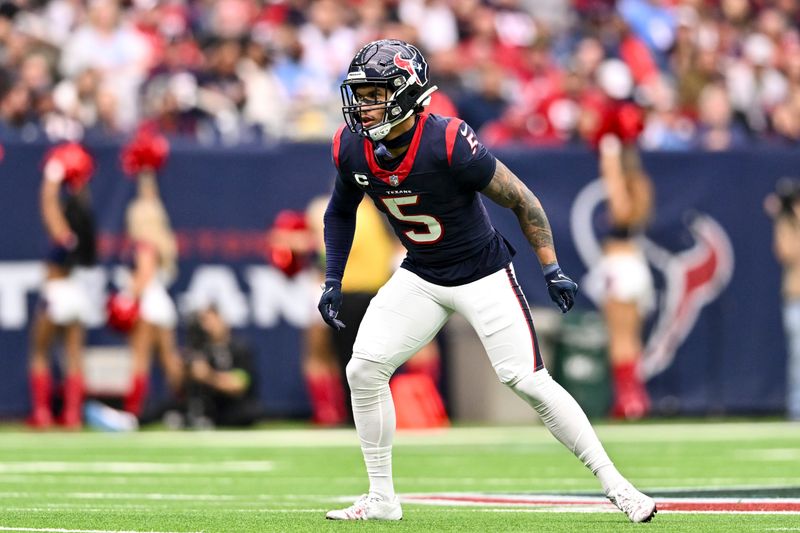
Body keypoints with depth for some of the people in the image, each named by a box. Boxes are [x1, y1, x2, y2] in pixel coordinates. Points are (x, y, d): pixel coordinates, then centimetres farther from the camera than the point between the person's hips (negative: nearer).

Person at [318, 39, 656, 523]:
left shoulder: (449, 143, -28)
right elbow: (341, 212, 10)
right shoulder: (352, 147, -11)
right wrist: (333, 281, 5)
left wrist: (552, 269, -18)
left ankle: (613, 482, -3)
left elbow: (521, 200, -18)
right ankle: (382, 500, 6)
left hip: (483, 274, -5)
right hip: (420, 278, 5)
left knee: (527, 380, -13)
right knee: (364, 370, -7)